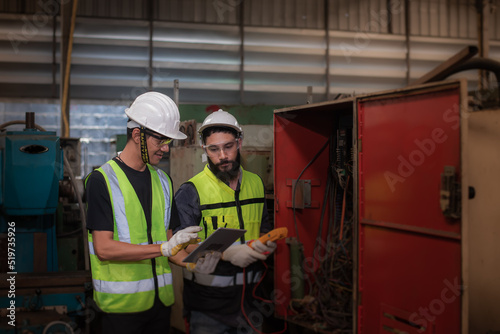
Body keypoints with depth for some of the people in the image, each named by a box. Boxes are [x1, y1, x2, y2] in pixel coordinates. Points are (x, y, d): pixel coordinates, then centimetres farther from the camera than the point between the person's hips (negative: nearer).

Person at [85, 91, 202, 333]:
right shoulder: (102, 180, -10)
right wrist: (165, 248, -22)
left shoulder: (162, 180, 11)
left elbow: (165, 237, 12)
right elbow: (104, 248, -18)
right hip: (121, 304, -6)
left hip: (160, 299, 6)